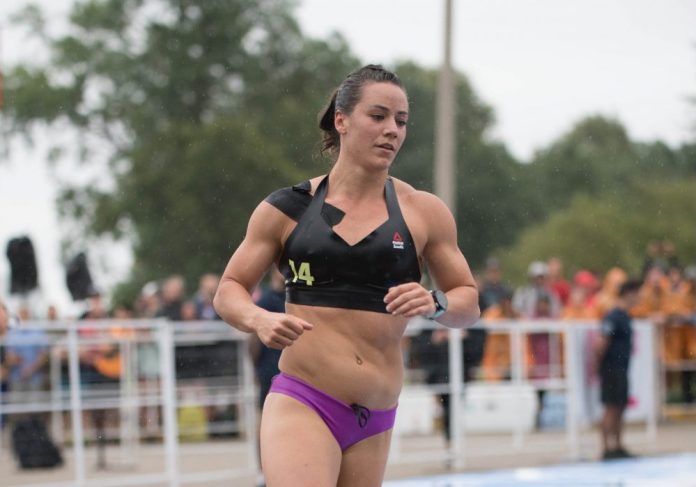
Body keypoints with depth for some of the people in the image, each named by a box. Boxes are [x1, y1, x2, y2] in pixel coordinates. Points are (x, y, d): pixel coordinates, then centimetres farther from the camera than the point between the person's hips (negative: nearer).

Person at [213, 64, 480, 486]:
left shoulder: (424, 213, 6)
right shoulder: (288, 209, 3)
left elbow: (468, 301, 11)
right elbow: (229, 291, 9)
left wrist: (435, 304, -12)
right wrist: (260, 320, -13)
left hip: (375, 421, 3)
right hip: (302, 404, -3)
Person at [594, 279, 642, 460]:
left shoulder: (625, 317, 15)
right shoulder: (614, 317, -16)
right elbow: (601, 344, -19)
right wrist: (598, 366, -11)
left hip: (621, 370, 9)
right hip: (612, 369, -9)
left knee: (620, 408, 11)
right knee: (612, 408, -8)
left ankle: (617, 447, 16)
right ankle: (608, 449, -6)